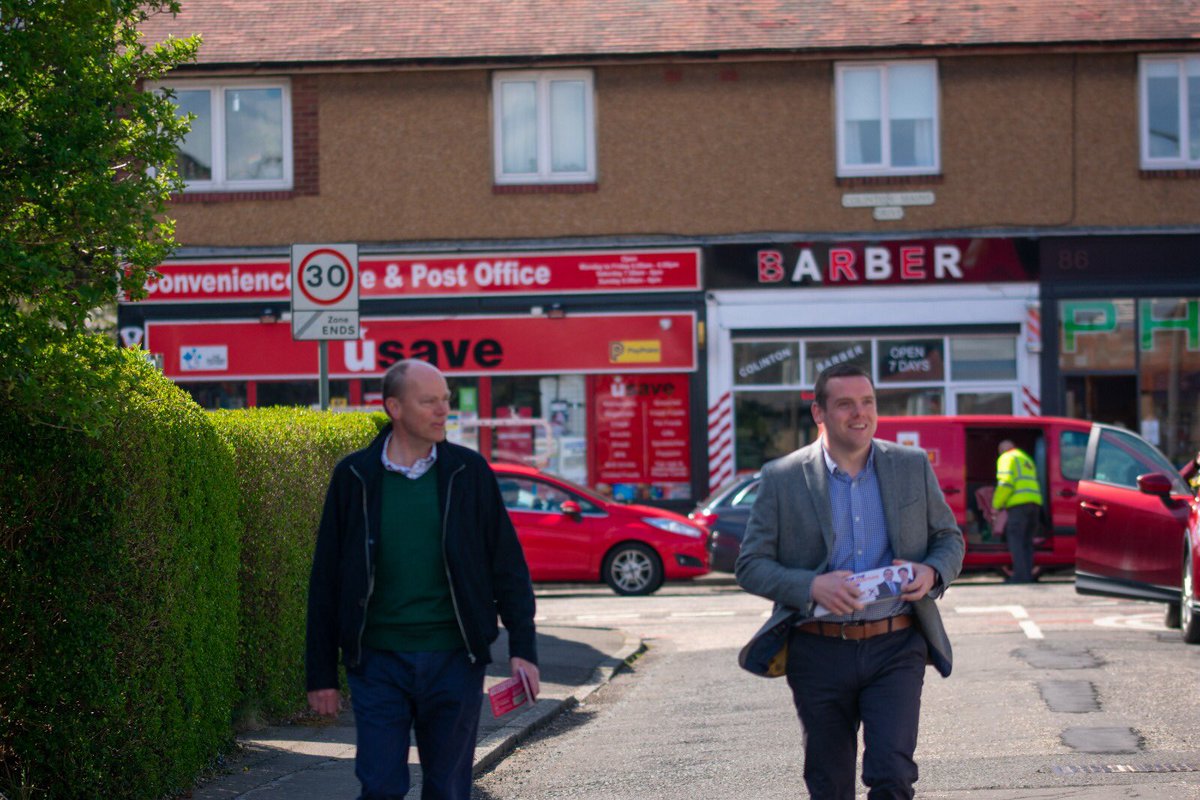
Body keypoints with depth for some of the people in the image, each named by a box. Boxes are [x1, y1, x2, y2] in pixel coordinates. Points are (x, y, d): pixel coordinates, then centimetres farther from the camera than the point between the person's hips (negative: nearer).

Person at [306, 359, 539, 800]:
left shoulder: (469, 471, 3)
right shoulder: (355, 476, 1)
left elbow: (508, 565, 7)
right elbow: (326, 578, 5)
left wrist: (522, 647, -1)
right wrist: (321, 673, 3)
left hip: (454, 659, 1)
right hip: (379, 661, -1)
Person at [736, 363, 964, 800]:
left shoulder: (913, 466, 6)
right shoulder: (782, 478, 0)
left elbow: (950, 538, 15)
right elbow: (750, 566, 0)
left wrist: (932, 573, -8)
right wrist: (811, 586, -18)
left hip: (895, 648, 0)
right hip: (819, 653, 0)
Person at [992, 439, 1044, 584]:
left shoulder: (1006, 458, 2)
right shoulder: (1027, 459, 29)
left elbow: (1006, 483, -11)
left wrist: (997, 504, -3)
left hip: (1019, 503, -8)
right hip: (1035, 501, 8)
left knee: (1015, 539, -8)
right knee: (1026, 541, 12)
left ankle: (1021, 574, -17)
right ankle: (1027, 575, 7)